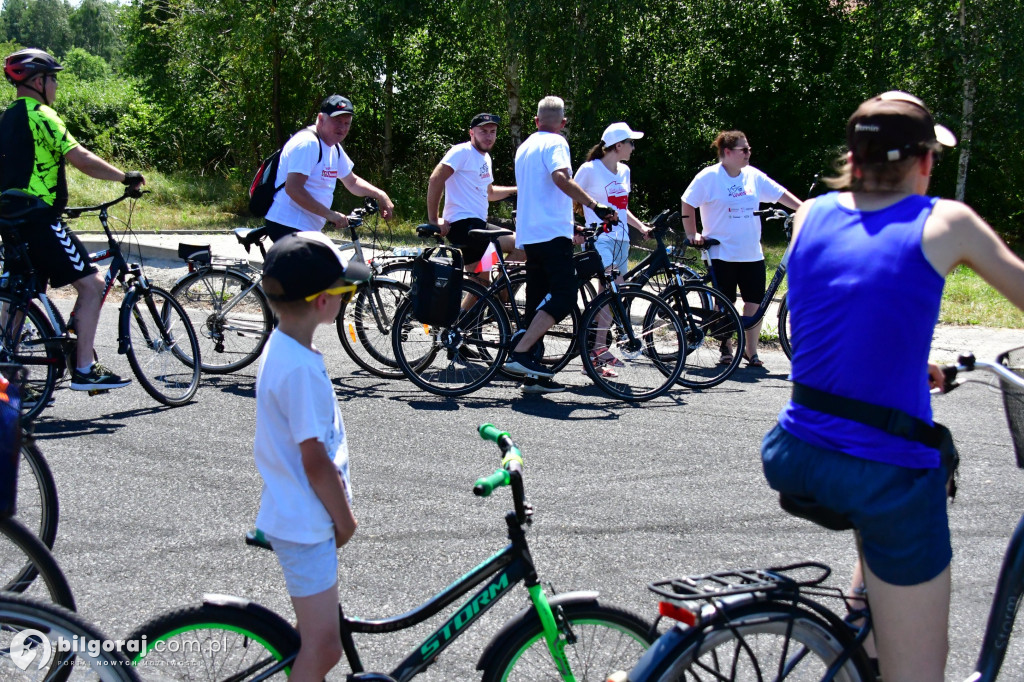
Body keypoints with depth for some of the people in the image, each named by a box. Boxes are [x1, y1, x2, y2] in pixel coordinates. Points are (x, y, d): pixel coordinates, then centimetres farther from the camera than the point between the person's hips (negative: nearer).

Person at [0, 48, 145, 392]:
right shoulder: (39, 115, -10)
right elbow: (81, 158, -18)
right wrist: (126, 177, -10)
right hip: (38, 218, -10)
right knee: (91, 284, -8)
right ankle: (84, 369, -10)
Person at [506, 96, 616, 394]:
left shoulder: (524, 146, 24)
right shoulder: (555, 142, -3)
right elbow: (561, 177, -23)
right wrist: (594, 205, -25)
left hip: (529, 234, 9)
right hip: (553, 232, -9)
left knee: (538, 301, 8)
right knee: (564, 296, -13)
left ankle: (534, 374, 5)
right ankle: (519, 354, -24)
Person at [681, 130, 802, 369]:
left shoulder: (753, 176, 7)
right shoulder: (709, 177, -6)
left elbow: (780, 194, 11)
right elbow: (688, 204, -1)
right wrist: (692, 234, -5)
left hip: (752, 254, 4)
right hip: (722, 253, -4)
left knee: (755, 303, 2)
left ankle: (751, 352, 13)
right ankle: (726, 349, 19)